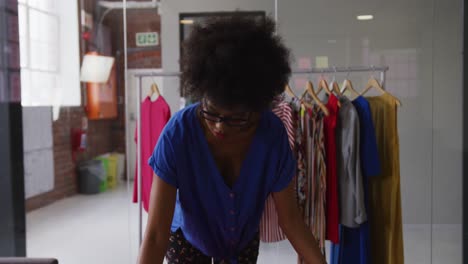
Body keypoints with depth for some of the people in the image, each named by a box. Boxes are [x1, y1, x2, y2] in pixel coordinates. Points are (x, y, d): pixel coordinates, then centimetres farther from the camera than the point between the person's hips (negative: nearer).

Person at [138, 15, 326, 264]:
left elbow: (290, 217, -17)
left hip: (243, 238, 2)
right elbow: (155, 234, -34)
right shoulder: (178, 134, -34)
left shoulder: (273, 134, -27)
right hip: (187, 236, -2)